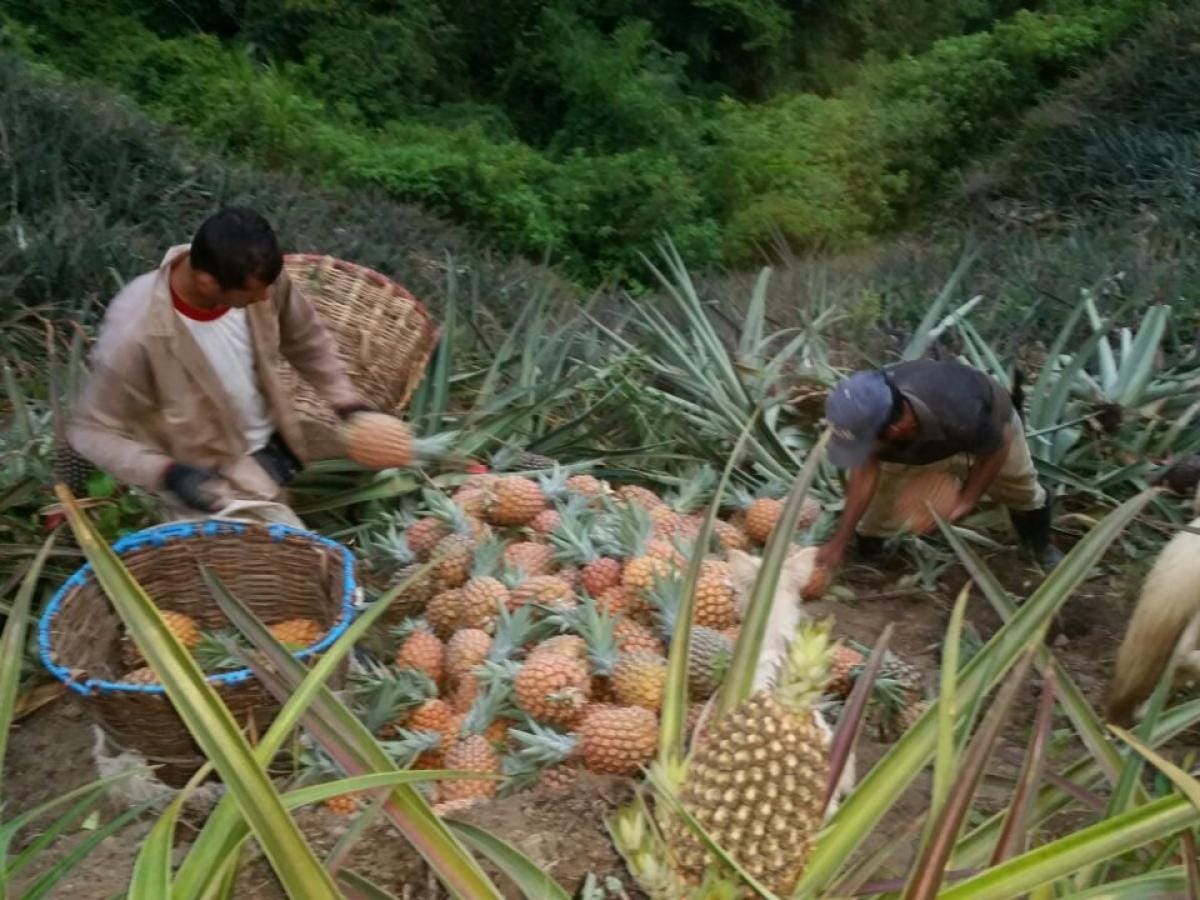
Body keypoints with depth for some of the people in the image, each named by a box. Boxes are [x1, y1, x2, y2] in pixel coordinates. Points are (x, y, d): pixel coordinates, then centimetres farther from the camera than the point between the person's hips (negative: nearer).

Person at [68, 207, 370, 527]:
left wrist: (347, 402, -6)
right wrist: (168, 474, -34)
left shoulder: (258, 276, -20)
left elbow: (306, 339, 2)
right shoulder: (136, 334, -33)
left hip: (274, 443, 6)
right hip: (211, 475, -6)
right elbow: (90, 431, -19)